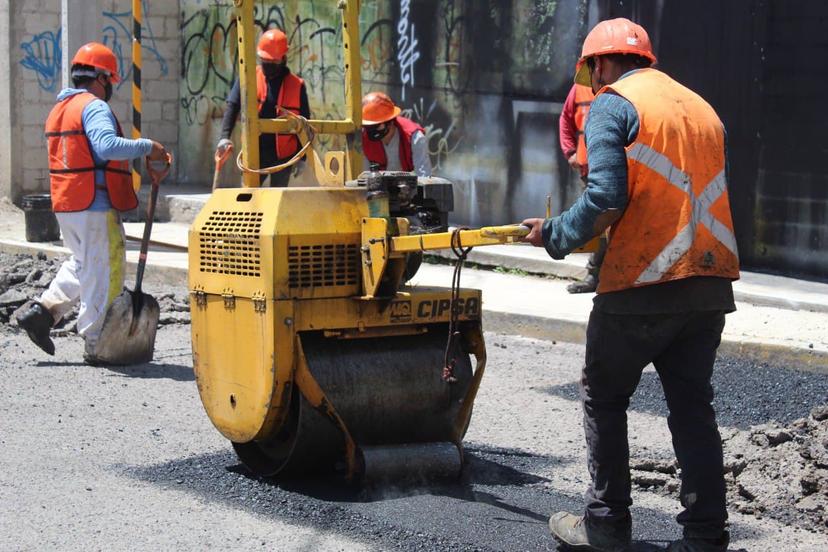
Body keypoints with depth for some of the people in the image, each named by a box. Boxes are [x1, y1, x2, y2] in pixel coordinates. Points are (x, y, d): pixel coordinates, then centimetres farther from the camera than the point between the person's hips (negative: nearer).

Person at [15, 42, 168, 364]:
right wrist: (146, 147, -21)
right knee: (104, 272, 0)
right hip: (96, 205, -9)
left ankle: (42, 312, 13)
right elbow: (107, 145, -29)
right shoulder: (94, 107, -12)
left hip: (65, 204, 9)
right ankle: (96, 344, 4)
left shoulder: (58, 109, 18)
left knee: (83, 263, 24)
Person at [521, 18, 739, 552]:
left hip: (642, 285, -6)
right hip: (710, 284, 6)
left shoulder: (613, 104, -4)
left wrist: (556, 235, -1)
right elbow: (705, 199, 17)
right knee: (693, 406, 11)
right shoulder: (702, 108, 17)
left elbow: (606, 198, -16)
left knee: (604, 399, 11)